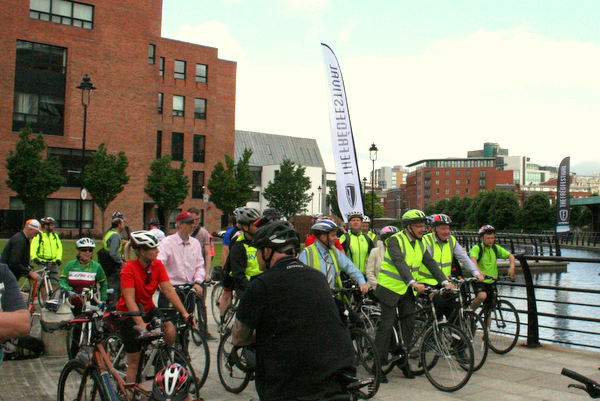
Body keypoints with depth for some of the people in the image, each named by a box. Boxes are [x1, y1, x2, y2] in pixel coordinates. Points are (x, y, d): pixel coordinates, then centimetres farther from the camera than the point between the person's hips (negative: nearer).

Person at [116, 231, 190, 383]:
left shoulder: (158, 265, -8)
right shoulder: (129, 269, -23)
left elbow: (169, 290, -12)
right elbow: (130, 300, -29)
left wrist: (184, 313, -20)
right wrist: (141, 325, -38)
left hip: (148, 309, 5)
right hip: (129, 314, -4)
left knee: (170, 331, -22)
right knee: (134, 361, 0)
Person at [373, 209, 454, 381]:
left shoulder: (420, 244, 8)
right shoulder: (395, 240, -16)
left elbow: (431, 263, 4)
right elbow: (399, 263, -29)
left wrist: (444, 281, -8)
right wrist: (413, 283, -41)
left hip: (407, 290, 7)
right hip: (390, 288, -7)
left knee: (409, 325, 7)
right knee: (386, 326, -4)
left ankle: (404, 362, 20)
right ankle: (378, 365, 4)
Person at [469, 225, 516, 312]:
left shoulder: (496, 248, 6)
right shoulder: (477, 248, -11)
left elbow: (511, 256, 8)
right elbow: (473, 259, -30)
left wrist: (512, 267, -12)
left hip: (491, 282, 6)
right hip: (479, 280, -6)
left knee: (488, 308, 9)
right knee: (482, 296, -33)